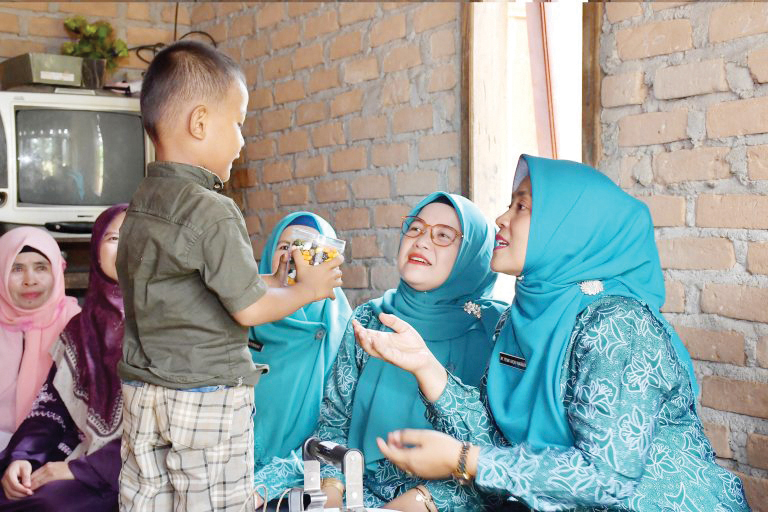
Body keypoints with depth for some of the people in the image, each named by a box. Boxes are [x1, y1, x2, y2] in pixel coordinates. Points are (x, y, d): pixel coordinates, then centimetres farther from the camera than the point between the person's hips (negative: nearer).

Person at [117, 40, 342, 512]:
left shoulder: (140, 204, 6)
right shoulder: (213, 212, -18)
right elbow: (250, 309, -15)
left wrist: (272, 280, 12)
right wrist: (307, 290, 2)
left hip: (143, 394, 7)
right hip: (209, 398, -7)